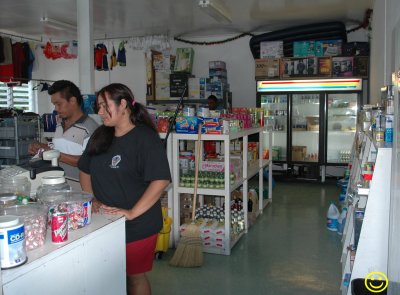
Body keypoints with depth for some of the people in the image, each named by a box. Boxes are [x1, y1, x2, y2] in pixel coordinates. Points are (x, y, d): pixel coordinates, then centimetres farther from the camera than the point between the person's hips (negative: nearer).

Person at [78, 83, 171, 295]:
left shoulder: (145, 137, -15)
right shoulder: (100, 136, 7)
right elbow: (85, 170, 16)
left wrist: (132, 213, -24)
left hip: (137, 225, -6)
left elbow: (161, 180, -24)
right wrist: (92, 199, 3)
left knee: (134, 276, 10)